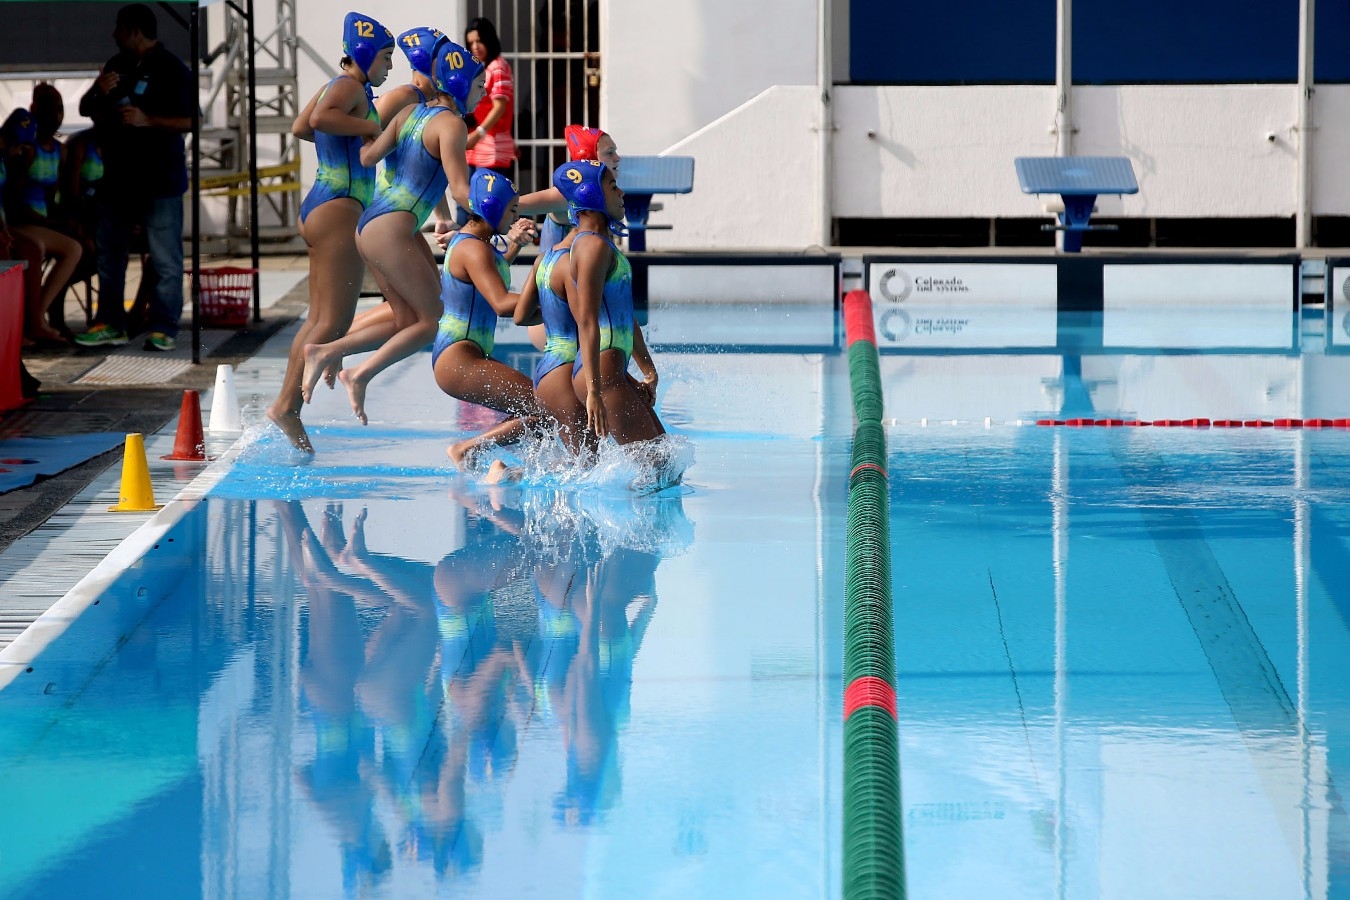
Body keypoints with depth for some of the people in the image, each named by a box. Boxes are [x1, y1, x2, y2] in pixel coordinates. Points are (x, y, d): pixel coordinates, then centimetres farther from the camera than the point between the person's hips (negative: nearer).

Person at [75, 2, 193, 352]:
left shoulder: (171, 69, -9)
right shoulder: (117, 66, 13)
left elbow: (191, 121, -14)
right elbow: (86, 110, 18)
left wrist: (147, 120, -22)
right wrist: (99, 92, -3)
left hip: (158, 179, -8)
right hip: (118, 176, 8)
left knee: (165, 259, -4)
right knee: (109, 254, 11)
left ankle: (164, 329, -1)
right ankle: (110, 324, 18)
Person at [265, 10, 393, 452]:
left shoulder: (336, 86, 19)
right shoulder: (351, 88, -11)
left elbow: (300, 127, 32)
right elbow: (320, 118, -31)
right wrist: (370, 127, -23)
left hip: (319, 208, 11)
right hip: (339, 206, -11)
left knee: (319, 318, 11)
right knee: (333, 321, -11)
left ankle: (287, 406, 9)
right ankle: (287, 404, -14)